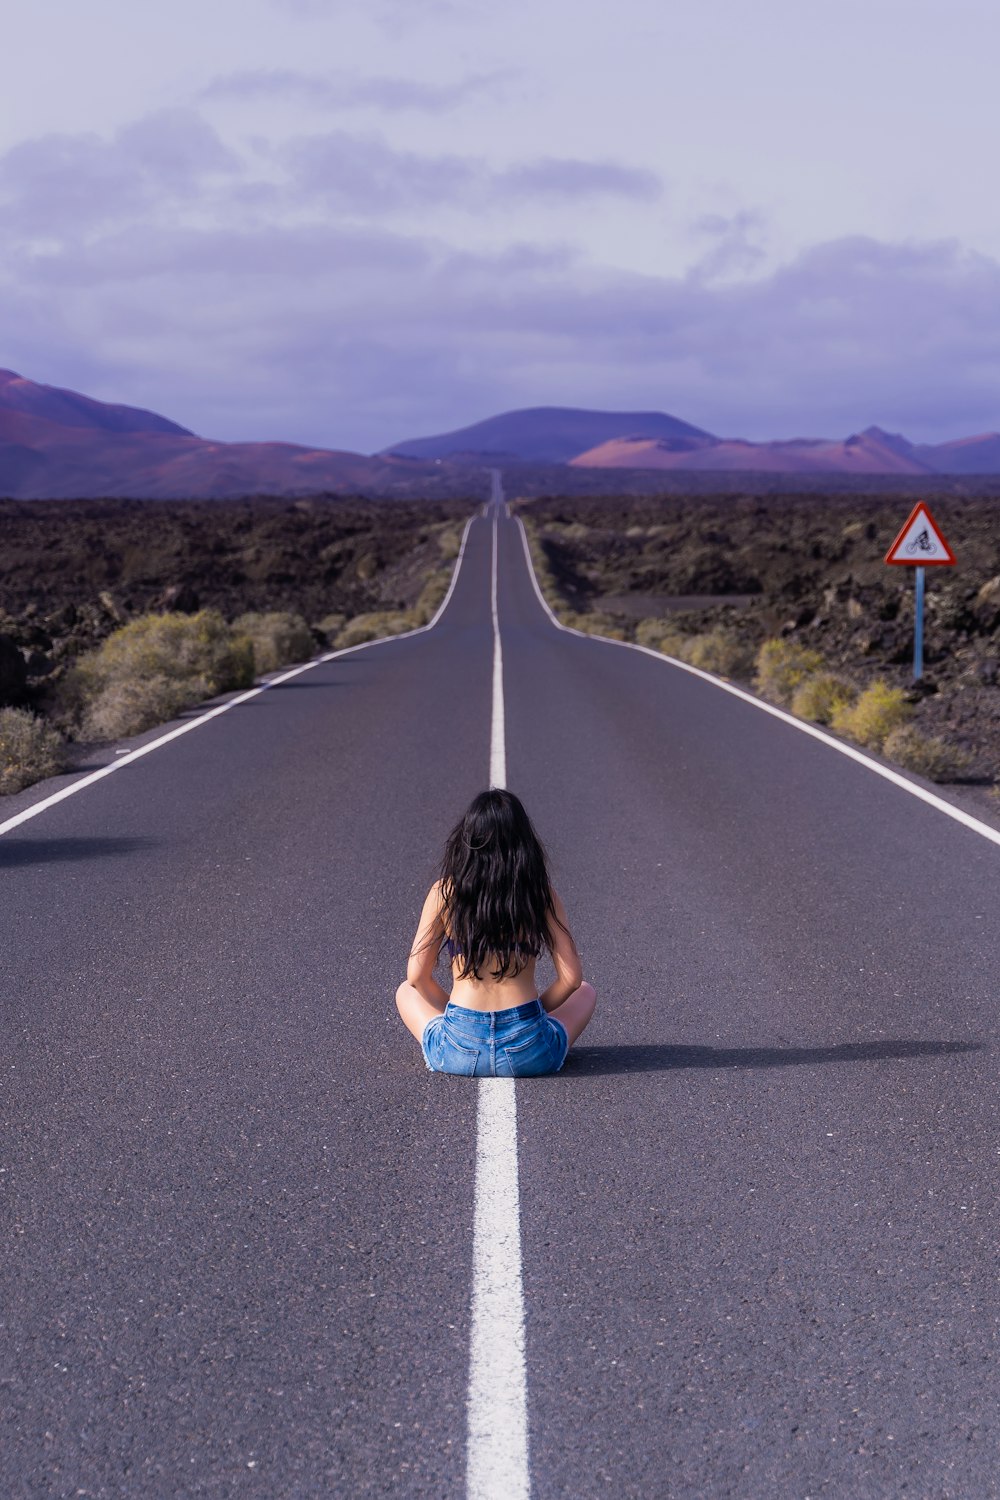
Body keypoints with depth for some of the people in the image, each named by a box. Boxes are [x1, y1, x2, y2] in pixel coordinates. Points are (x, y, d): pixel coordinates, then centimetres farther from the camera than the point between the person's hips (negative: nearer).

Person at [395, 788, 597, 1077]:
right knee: (585, 991, 30)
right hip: (529, 1056, 0)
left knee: (406, 991, 32)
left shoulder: (444, 893, -2)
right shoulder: (542, 896, -2)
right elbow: (571, 978, -1)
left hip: (458, 1052, 0)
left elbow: (417, 976, 1)